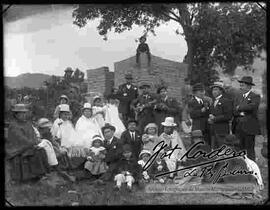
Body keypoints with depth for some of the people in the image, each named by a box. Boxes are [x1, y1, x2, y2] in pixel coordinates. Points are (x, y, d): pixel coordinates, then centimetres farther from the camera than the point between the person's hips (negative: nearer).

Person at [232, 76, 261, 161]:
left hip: (249, 128, -6)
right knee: (240, 149, 7)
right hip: (238, 127, 6)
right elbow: (234, 111, 8)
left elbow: (252, 106, -21)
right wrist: (241, 113, -12)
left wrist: (239, 108, -10)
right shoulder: (238, 98, 19)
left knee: (250, 149, -4)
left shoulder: (255, 97, -1)